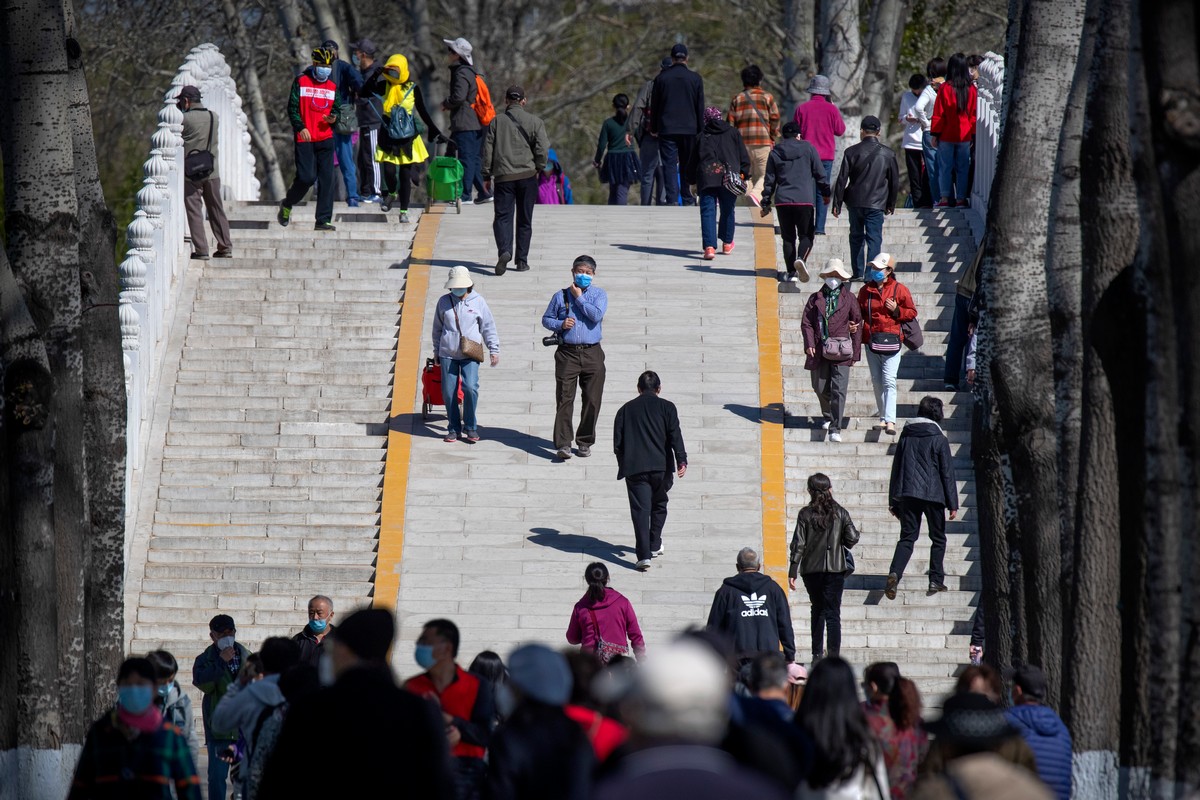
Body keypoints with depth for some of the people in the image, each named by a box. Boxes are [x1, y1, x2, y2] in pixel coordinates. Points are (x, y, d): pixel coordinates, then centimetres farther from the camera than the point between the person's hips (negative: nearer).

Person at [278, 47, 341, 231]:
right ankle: (287, 205, 16)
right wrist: (300, 127, -14)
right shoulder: (301, 82, 1)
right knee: (307, 177, -11)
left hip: (325, 138, 4)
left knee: (326, 179, -2)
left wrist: (333, 118, -3)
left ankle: (324, 220, 1)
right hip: (305, 139, -4)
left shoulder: (332, 87, 14)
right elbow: (292, 107, -1)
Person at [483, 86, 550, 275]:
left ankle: (504, 251, -27)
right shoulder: (534, 122, 0)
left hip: (503, 176, 0)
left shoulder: (496, 122, 3)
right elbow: (542, 149, -6)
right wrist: (538, 169, 11)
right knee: (525, 220, 10)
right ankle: (522, 260, 11)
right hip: (527, 175, 0)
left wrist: (487, 174, 11)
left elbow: (487, 150, 3)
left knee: (502, 216, -2)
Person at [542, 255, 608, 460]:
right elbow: (546, 319, 14)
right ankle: (563, 444, -10)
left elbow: (596, 315, -11)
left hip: (592, 353, 1)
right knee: (564, 399, -7)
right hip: (567, 353, -1)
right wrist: (560, 324, -6)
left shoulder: (599, 295, 6)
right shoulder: (560, 296, 9)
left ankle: (584, 442, 17)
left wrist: (579, 297, -7)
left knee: (592, 400, 4)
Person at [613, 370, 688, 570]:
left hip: (634, 468, 0)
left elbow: (617, 443, 8)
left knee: (640, 510, -4)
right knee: (659, 505, 22)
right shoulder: (666, 407, 5)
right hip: (661, 467, 0)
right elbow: (675, 436, -5)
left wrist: (623, 465, 17)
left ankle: (644, 555, -15)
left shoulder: (626, 410, 10)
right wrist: (681, 461, -6)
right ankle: (654, 546, 31)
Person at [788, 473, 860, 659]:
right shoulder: (840, 513, -2)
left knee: (818, 609, 19)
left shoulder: (806, 514, -3)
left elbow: (798, 544, -5)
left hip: (811, 568, 1)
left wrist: (792, 572, -2)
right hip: (835, 568, -1)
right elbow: (852, 538, -4)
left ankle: (817, 653, 21)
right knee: (833, 612, -2)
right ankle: (834, 654, -14)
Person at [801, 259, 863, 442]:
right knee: (820, 388, 14)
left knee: (839, 391, -11)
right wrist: (809, 344, -11)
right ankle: (828, 416, 41)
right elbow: (806, 322, 5)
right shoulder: (816, 299, 8)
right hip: (820, 350, 3)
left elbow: (858, 325, 7)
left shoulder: (849, 298, 4)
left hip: (841, 351, -3)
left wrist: (855, 353, 3)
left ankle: (835, 429, -10)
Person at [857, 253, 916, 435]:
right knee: (877, 381, 8)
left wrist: (896, 310, -13)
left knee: (889, 381, -13)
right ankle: (883, 418, 17)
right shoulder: (866, 290, 10)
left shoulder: (900, 289, 0)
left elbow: (911, 312, 4)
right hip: (872, 341, 4)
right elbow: (859, 313, 16)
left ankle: (890, 420, -20)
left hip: (891, 340, -4)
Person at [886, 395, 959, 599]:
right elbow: (947, 474, -4)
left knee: (907, 537, 2)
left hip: (907, 494, 3)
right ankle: (936, 580, 9)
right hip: (933, 495, -3)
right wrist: (953, 504, 0)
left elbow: (896, 468, 13)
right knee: (938, 538, 13)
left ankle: (894, 573, -22)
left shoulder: (906, 437, 9)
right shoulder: (939, 440, -4)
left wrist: (893, 500, 18)